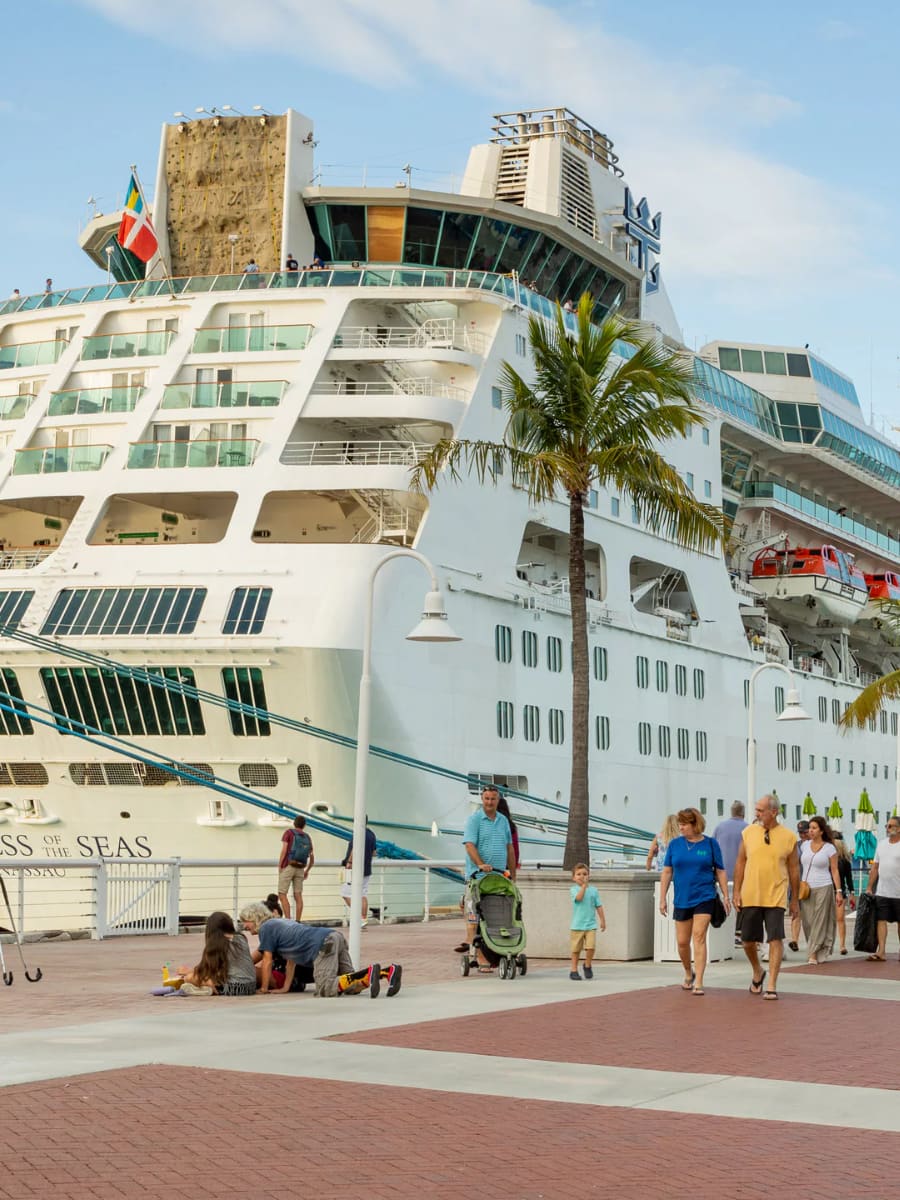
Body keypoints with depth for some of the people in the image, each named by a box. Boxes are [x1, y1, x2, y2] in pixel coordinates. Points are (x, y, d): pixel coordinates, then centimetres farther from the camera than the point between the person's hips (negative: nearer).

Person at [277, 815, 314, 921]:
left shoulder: (289, 833, 2)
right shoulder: (307, 837, 13)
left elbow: (284, 850, -9)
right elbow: (312, 858, 14)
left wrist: (279, 866, -4)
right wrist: (307, 871, 27)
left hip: (288, 866, -4)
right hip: (300, 869, 4)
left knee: (282, 895, -4)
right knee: (298, 896, 7)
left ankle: (288, 921, -15)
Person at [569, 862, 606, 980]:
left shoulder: (593, 890, 7)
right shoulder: (573, 889, -2)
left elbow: (599, 906, 10)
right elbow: (579, 897, -22)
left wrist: (602, 920, 7)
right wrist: (584, 885, -19)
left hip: (591, 925, 2)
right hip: (577, 925, -2)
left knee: (591, 947, -10)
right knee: (576, 949, 5)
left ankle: (587, 966, 15)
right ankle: (574, 970, 18)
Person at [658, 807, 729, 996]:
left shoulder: (710, 844, -1)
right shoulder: (675, 844, 3)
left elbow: (720, 872, 4)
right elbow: (667, 872, 7)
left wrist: (725, 896, 0)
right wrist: (662, 898, 4)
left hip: (704, 897, -3)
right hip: (681, 899, 3)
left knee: (699, 937, -12)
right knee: (682, 941, 9)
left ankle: (698, 983, -12)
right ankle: (688, 973, 35)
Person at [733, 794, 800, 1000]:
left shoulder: (788, 837, -3)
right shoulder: (748, 832, 2)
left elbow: (794, 869, 5)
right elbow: (740, 863, 8)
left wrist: (795, 899, 7)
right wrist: (736, 892, 3)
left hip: (776, 897, -2)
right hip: (750, 897, 2)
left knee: (776, 940, -8)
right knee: (748, 941, 9)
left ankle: (771, 986, -3)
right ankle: (757, 974, 35)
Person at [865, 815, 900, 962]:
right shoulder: (882, 843, 12)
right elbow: (875, 868, 15)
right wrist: (869, 887, 12)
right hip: (882, 893, 5)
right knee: (881, 920, -4)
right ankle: (881, 951, -7)